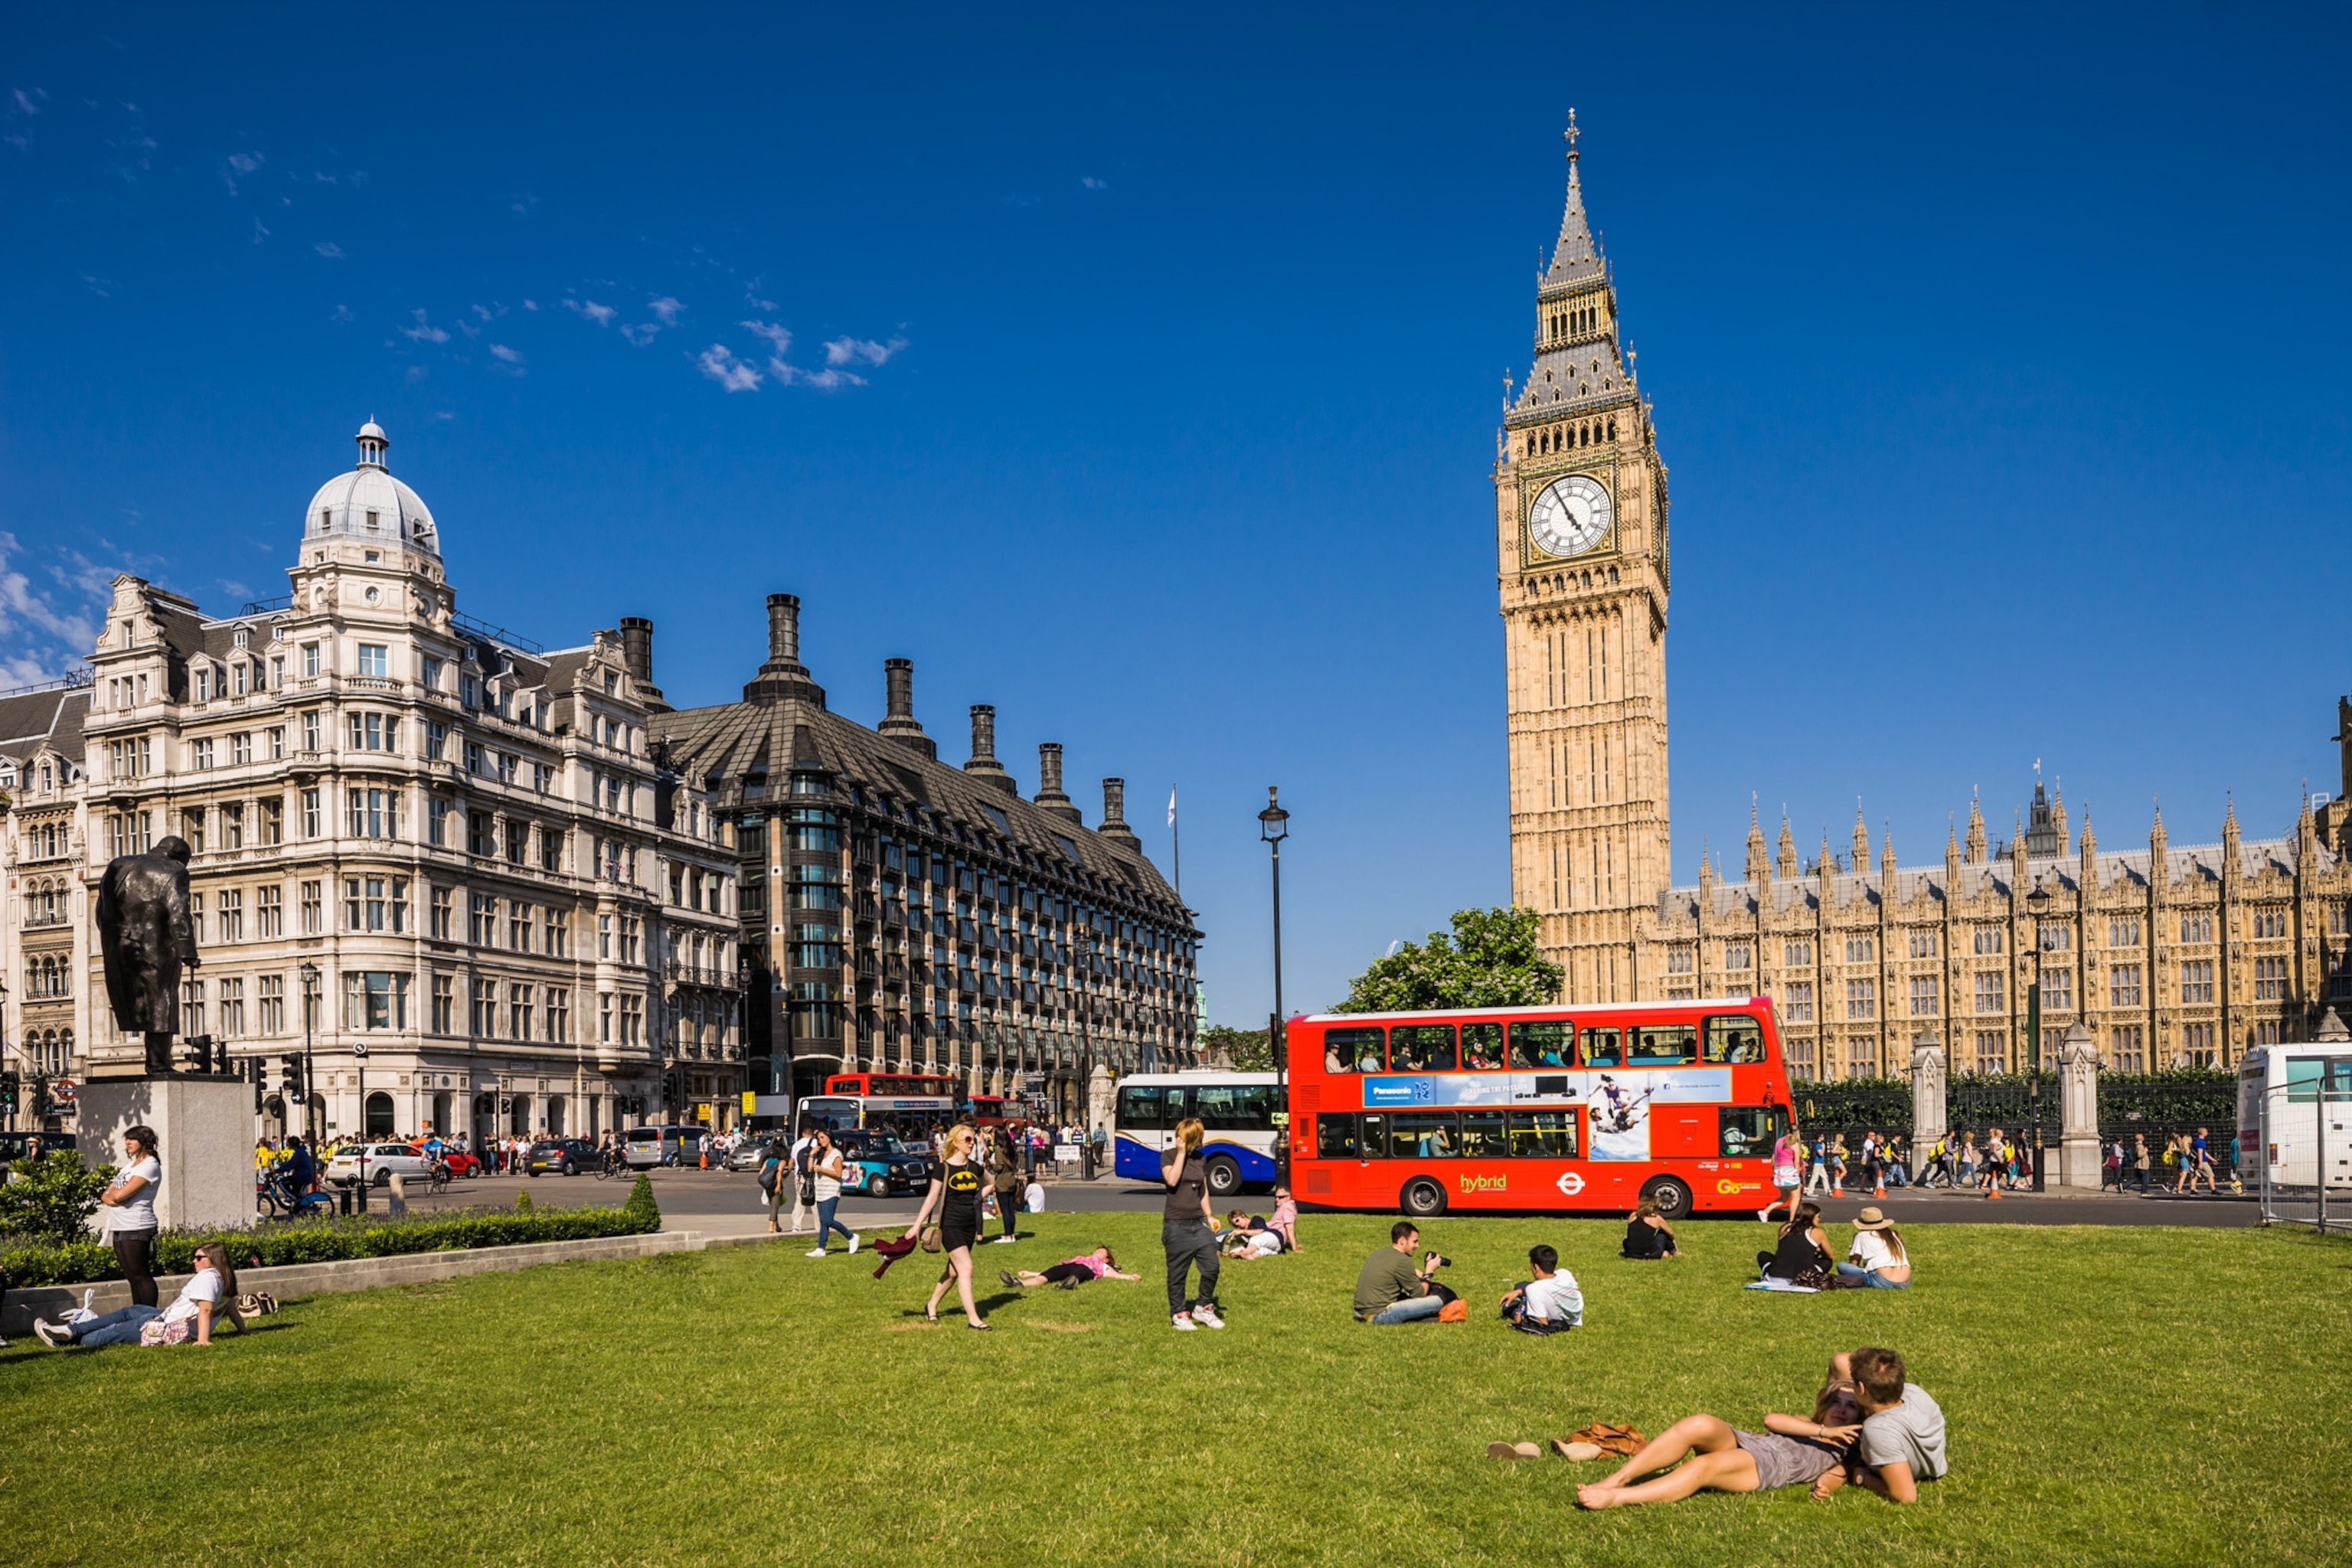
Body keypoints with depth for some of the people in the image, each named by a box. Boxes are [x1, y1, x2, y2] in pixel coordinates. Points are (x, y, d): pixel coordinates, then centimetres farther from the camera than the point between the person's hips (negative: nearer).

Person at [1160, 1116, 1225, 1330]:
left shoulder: (1201, 1160, 10)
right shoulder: (1169, 1156, -3)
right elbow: (1172, 1180, -21)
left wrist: (1209, 1216, 12)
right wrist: (1181, 1152, -17)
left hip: (1198, 1223, 5)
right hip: (1176, 1224, -4)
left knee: (1211, 1267, -1)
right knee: (1177, 1272, 2)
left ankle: (1203, 1308, 17)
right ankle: (1179, 1314, 15)